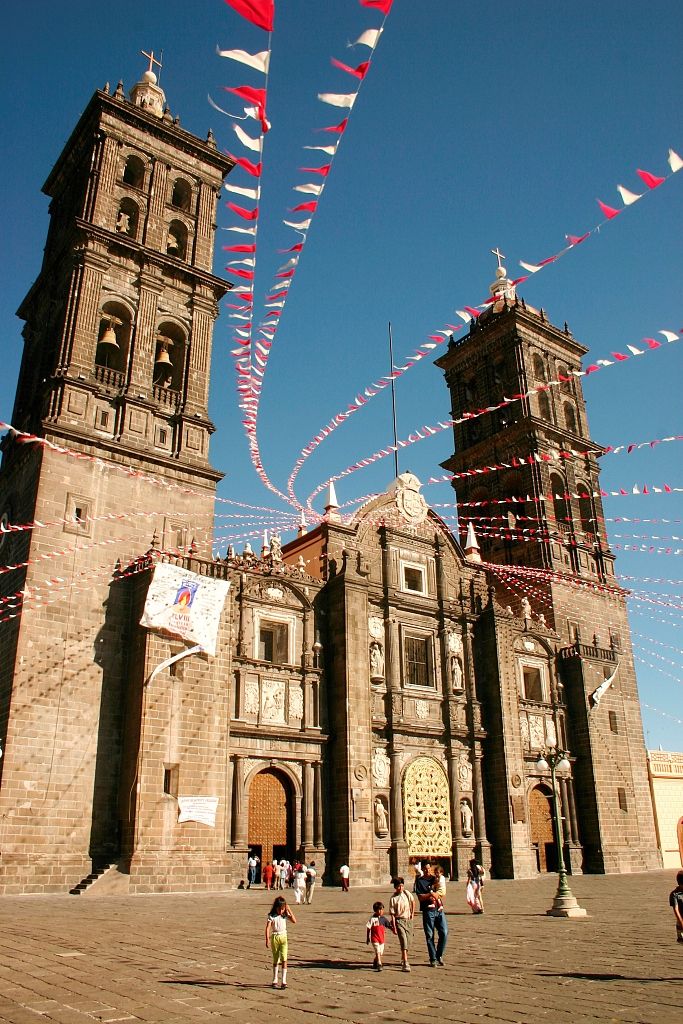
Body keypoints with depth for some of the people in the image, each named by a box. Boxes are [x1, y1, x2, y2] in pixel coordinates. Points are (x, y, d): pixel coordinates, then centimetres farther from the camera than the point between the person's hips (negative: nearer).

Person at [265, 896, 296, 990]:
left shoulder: (285, 915, 0)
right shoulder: (271, 916, -6)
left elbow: (294, 921, -10)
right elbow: (268, 928, -11)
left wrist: (289, 911, -11)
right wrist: (267, 939, -21)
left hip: (283, 937, 1)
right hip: (274, 937, -1)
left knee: (284, 959, -9)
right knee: (276, 960, 11)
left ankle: (284, 981, -8)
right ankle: (275, 980, 23)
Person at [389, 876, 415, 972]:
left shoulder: (407, 894, -1)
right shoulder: (393, 899, -11)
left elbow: (413, 902, 19)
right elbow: (392, 914, -9)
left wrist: (412, 913, 14)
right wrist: (394, 927, -12)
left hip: (408, 920, 4)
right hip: (399, 920, -4)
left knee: (408, 941, 8)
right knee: (403, 941, -16)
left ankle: (403, 958, 32)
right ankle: (405, 964, -18)